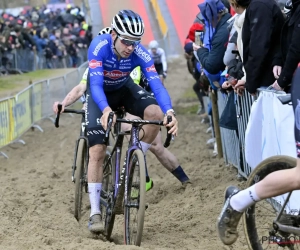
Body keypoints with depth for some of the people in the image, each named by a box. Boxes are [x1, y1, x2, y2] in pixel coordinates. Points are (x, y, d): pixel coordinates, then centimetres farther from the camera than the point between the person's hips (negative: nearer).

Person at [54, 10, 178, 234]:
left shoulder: (141, 53, -29)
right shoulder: (99, 46, -35)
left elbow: (156, 84, -37)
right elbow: (95, 84, -42)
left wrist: (170, 112, -55)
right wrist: (106, 110, -62)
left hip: (124, 89, 2)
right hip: (100, 93, -2)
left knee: (155, 112, -28)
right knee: (97, 151, -14)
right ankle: (95, 213, -9)